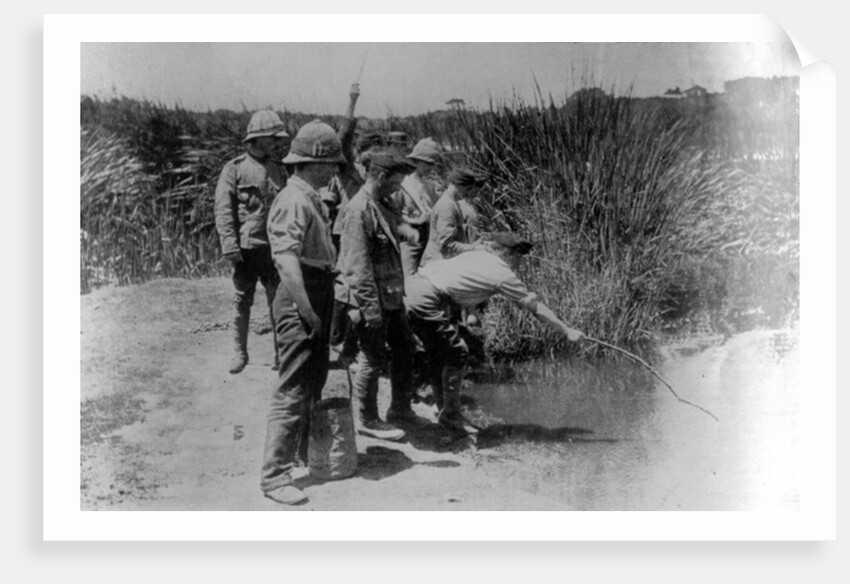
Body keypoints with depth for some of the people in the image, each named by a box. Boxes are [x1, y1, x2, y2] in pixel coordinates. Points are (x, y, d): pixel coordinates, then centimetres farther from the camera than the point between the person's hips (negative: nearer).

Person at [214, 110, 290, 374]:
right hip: (247, 247, -3)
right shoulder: (234, 169, -2)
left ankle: (281, 352, 14)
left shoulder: (279, 170, 12)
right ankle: (239, 352, 18)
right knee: (242, 301, 6)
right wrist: (230, 246, -14)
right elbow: (223, 210, -6)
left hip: (275, 246, 3)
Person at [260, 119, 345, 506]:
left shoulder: (312, 199, 15)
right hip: (300, 302, -11)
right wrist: (307, 311, -29)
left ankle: (303, 453, 37)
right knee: (292, 391, -7)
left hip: (317, 298, 11)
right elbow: (286, 259, -26)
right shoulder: (293, 200, -17)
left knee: (313, 384, 21)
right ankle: (275, 475, -1)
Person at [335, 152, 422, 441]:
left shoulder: (384, 203, 8)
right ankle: (366, 420, 16)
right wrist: (370, 306, -24)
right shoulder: (359, 210, -21)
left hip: (391, 295, 10)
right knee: (373, 359, 1)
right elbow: (358, 265, -24)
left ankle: (400, 408, 34)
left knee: (404, 347, 19)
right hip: (371, 299, -10)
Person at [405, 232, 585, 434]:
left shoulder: (476, 255, 18)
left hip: (411, 290, 9)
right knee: (456, 354, -2)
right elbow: (536, 309, 3)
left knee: (441, 354, 18)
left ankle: (443, 409, 25)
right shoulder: (502, 274, -3)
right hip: (427, 302, -9)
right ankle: (450, 415, 5)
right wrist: (567, 331, 11)